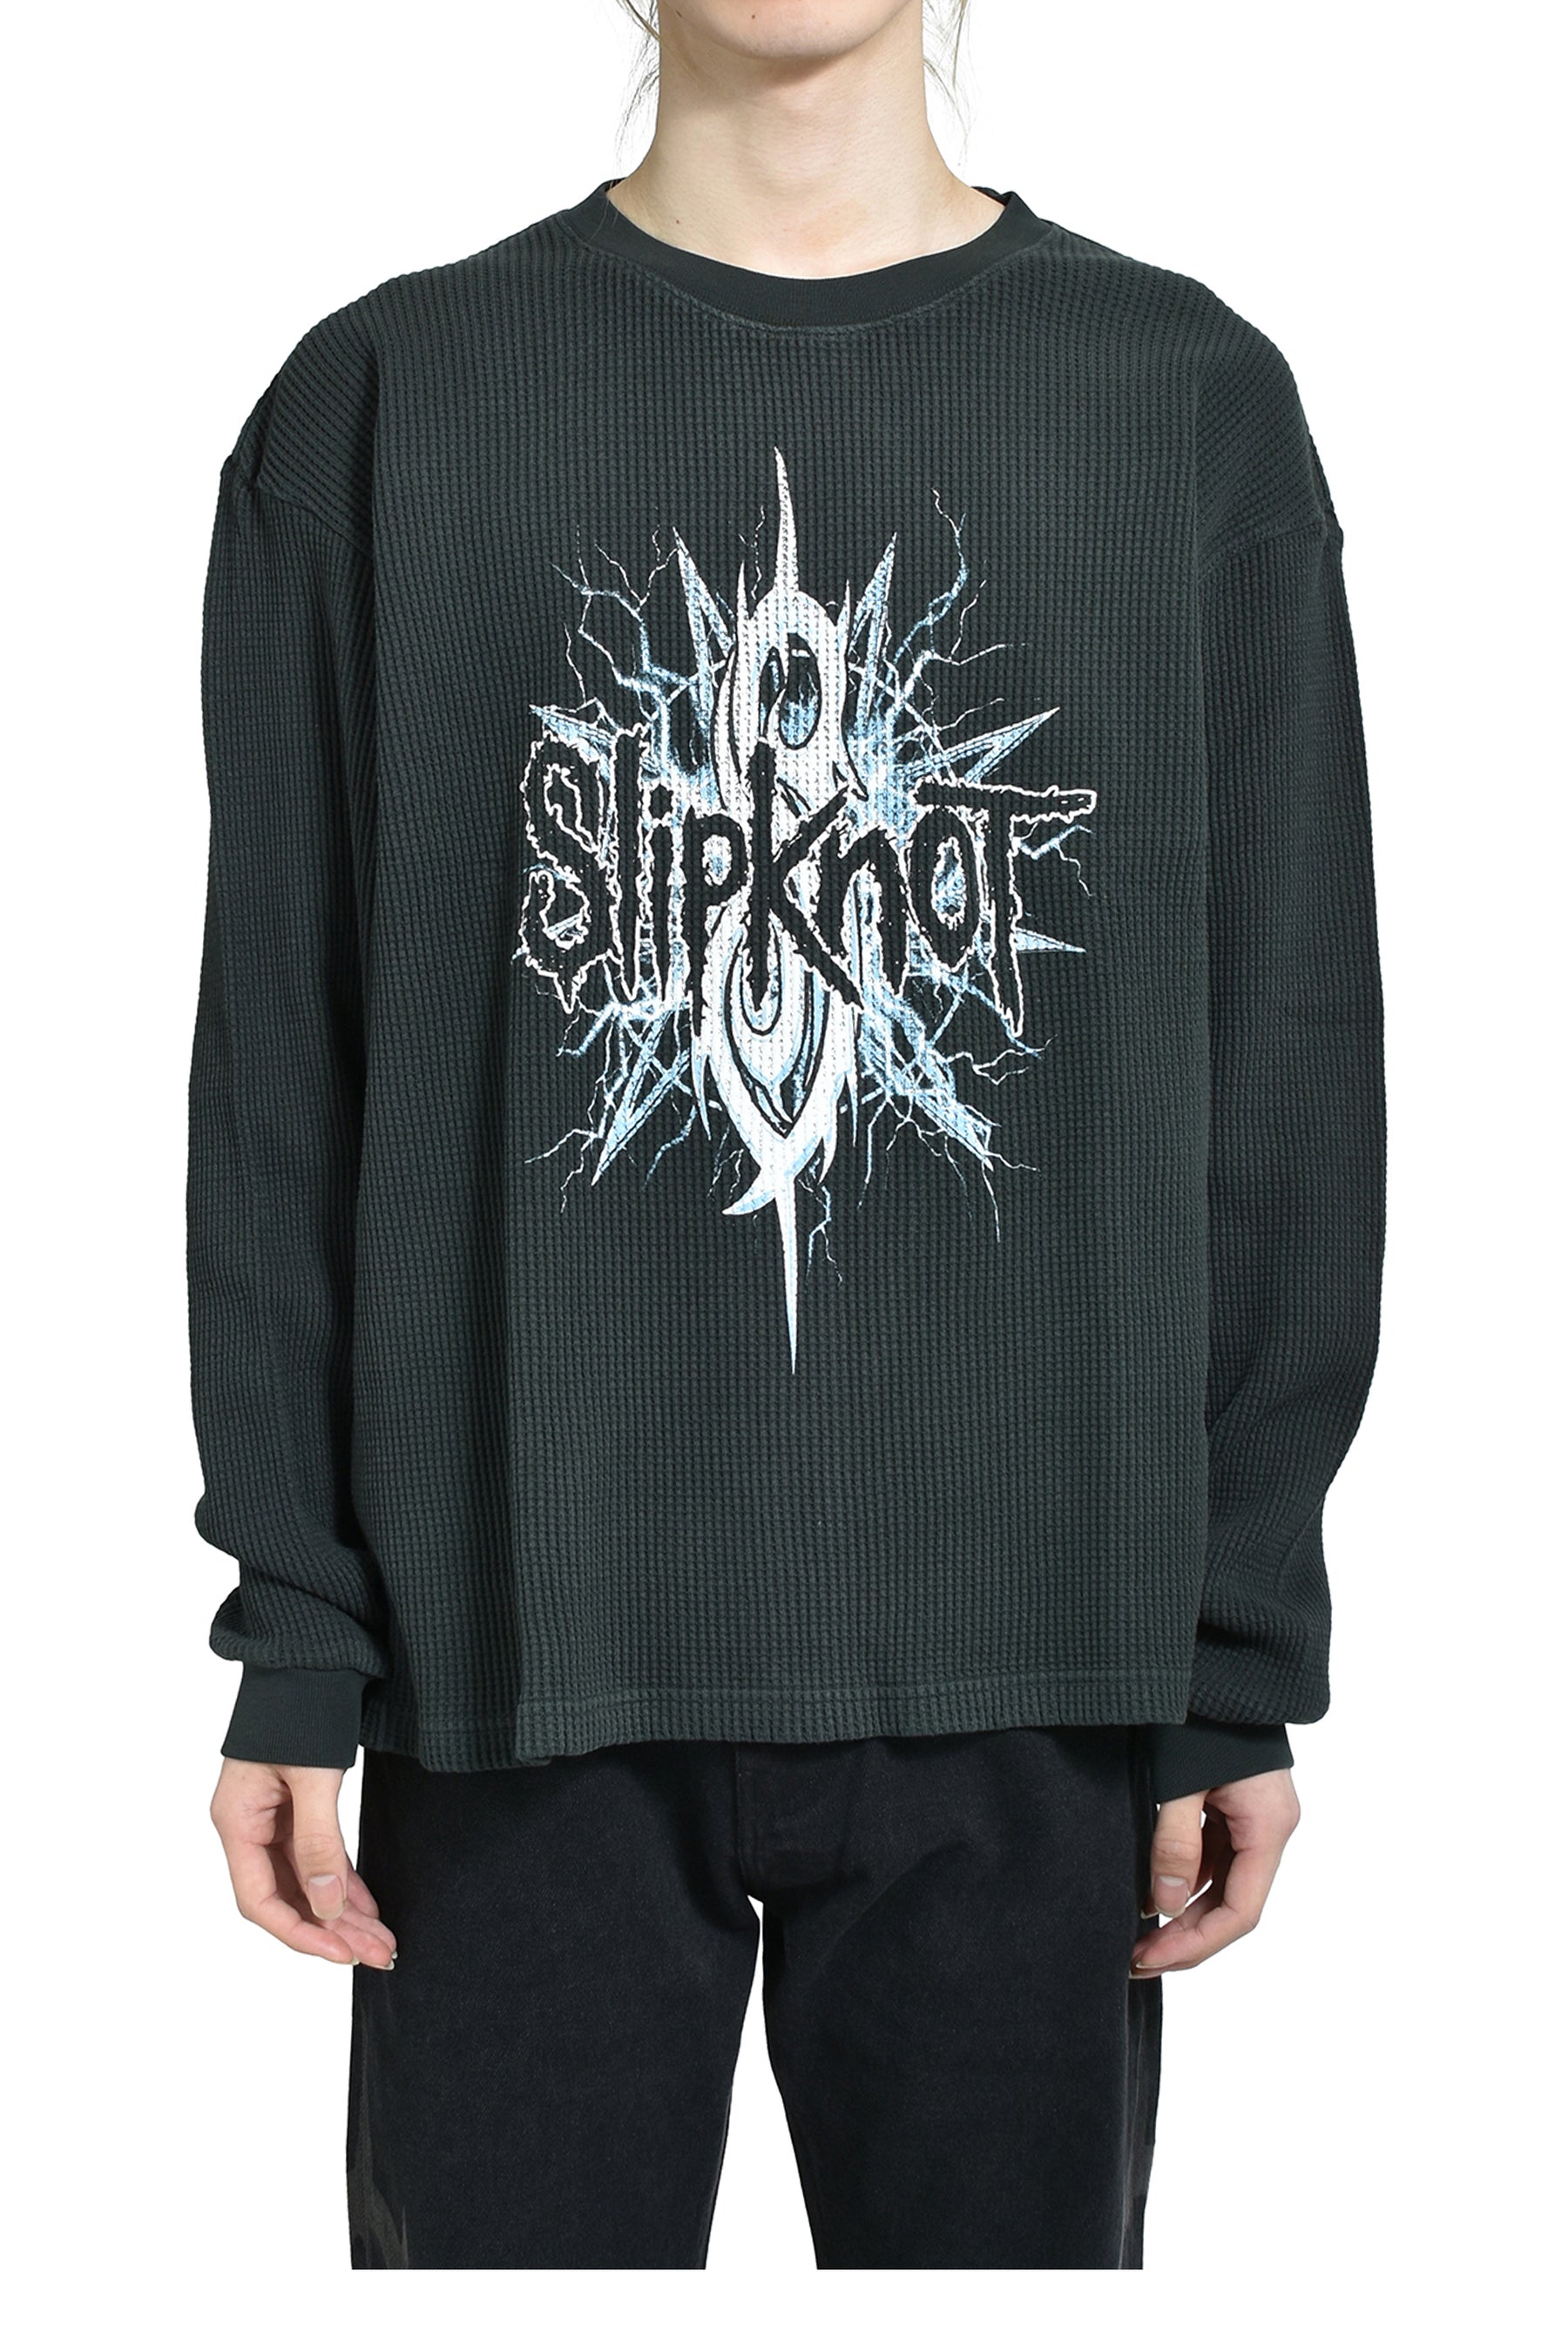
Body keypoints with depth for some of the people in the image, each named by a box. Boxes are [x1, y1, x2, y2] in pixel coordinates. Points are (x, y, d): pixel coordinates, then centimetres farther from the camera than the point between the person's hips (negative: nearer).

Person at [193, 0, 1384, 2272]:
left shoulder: (1195, 398, 5)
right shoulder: (382, 406, 4)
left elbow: (1291, 1066, 4)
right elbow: (286, 1062, 3)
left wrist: (1246, 1650, 1)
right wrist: (297, 1633, -1)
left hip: (1033, 1674, 1)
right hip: (528, 1664, 0)